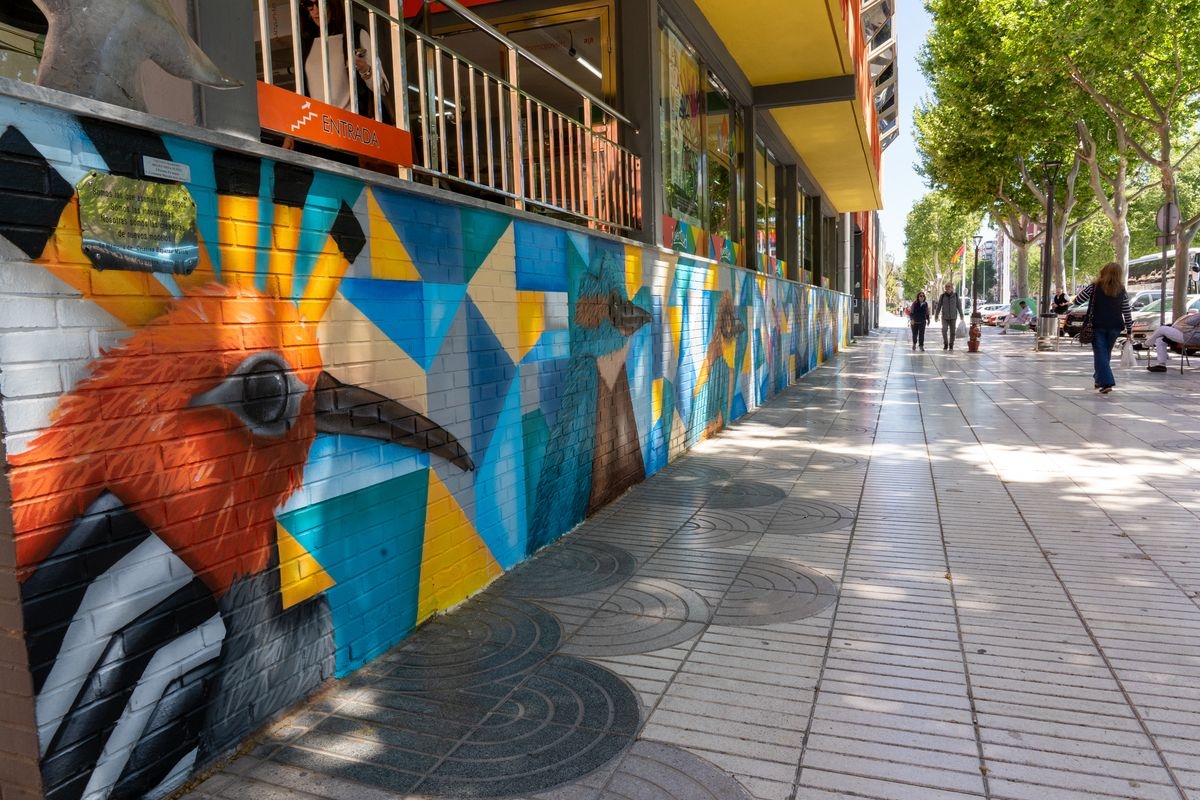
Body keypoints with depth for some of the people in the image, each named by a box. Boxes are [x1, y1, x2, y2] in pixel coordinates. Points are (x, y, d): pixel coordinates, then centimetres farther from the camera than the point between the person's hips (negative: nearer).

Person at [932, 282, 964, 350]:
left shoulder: (955, 296, -1)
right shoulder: (942, 296, -2)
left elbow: (959, 306, 6)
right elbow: (938, 306, 3)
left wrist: (961, 315, 5)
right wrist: (936, 316, 2)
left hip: (953, 317, 1)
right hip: (944, 317, -1)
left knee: (952, 332, 1)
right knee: (944, 330, -17)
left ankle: (951, 346, 13)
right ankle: (945, 344, -1)